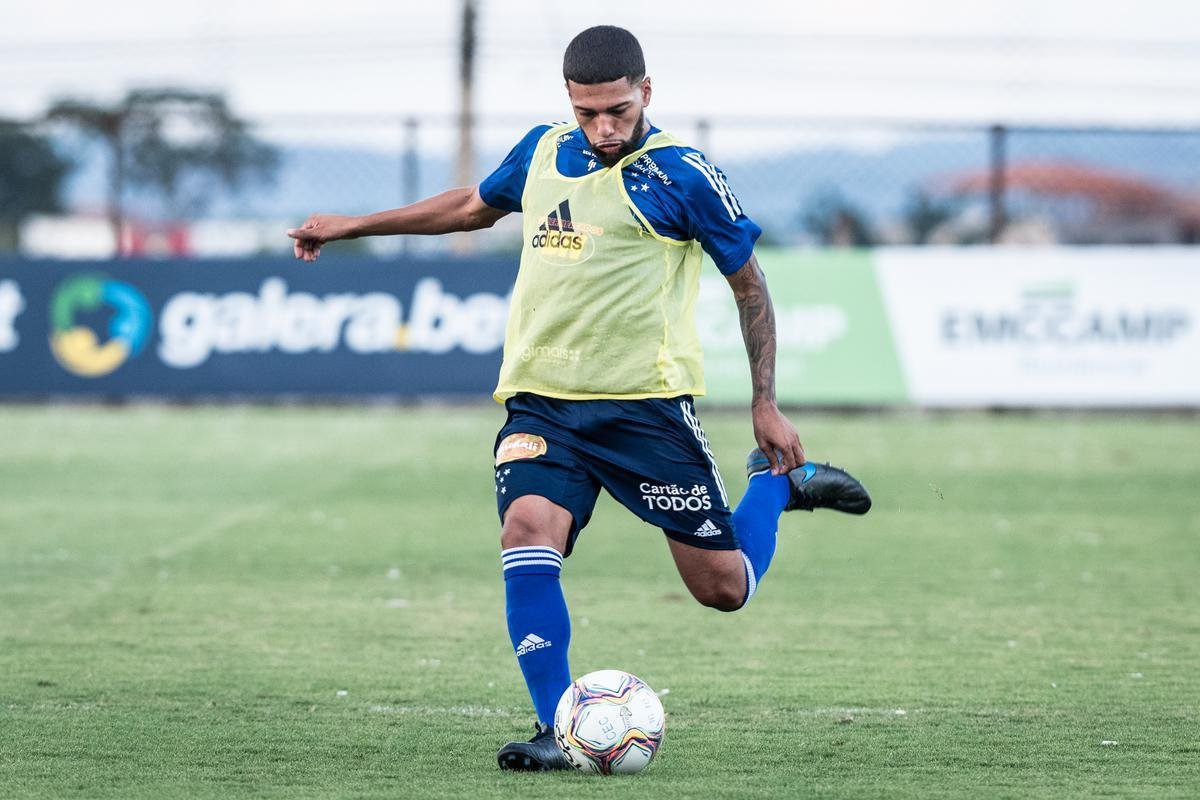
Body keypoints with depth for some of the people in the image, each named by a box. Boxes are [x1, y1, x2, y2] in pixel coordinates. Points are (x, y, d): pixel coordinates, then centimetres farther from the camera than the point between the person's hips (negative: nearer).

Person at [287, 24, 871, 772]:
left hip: (645, 403, -4)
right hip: (542, 400, 4)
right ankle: (557, 730, -16)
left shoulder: (681, 174, -7)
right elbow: (475, 205, 28)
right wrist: (353, 226, 29)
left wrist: (766, 404, 2)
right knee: (528, 532, -23)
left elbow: (749, 281, 3)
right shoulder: (542, 151, 8)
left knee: (723, 589, -1)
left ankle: (777, 485, 31)